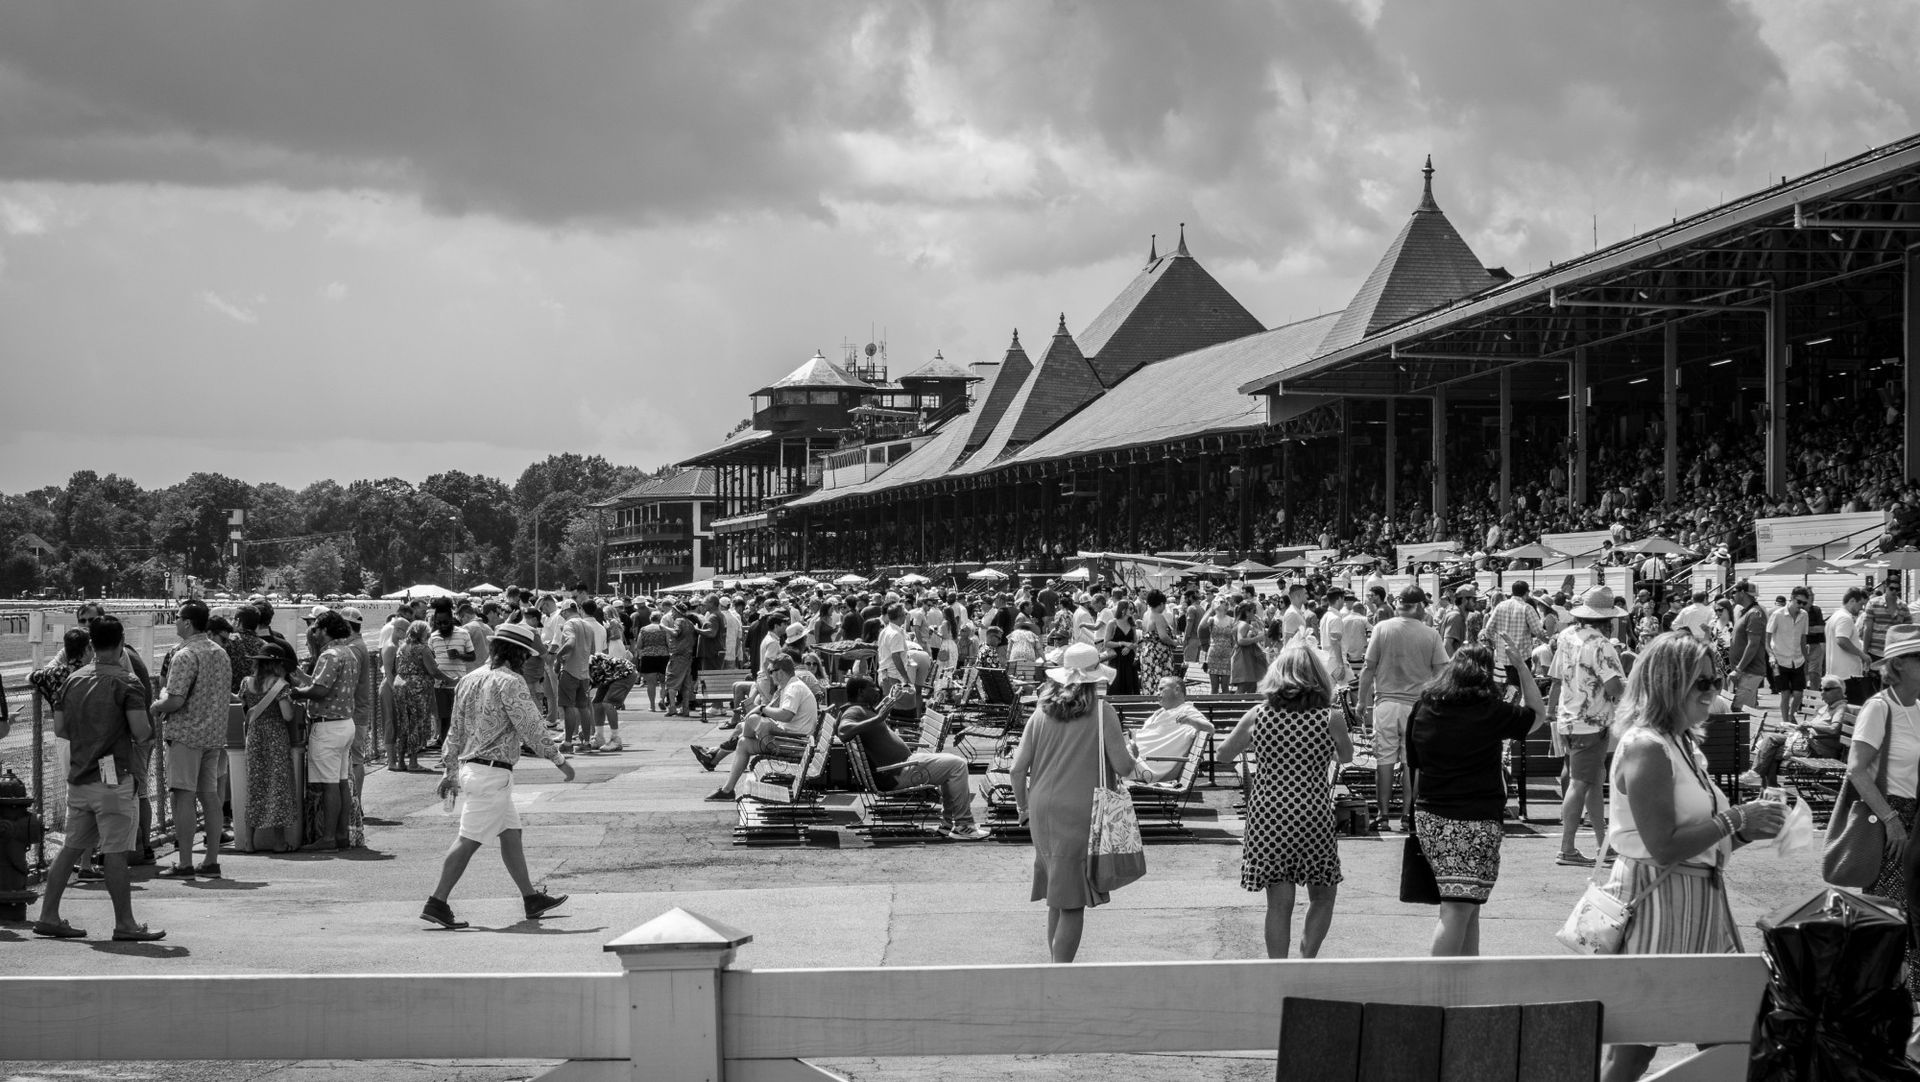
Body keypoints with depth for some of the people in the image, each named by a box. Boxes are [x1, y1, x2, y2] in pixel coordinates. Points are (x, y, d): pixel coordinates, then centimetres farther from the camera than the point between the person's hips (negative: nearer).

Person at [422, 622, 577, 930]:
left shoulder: (469, 679, 13)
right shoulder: (510, 682, -13)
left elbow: (456, 729, 17)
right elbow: (531, 728, -15)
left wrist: (451, 772, 23)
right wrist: (559, 760, -6)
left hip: (468, 767, 9)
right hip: (493, 771, -9)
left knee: (511, 833, 15)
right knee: (468, 840, -7)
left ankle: (531, 899, 21)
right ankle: (437, 903, -8)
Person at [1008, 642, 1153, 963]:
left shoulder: (1042, 711, 5)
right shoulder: (1101, 712, -7)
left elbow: (1019, 767, 5)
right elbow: (1122, 765, -7)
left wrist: (1023, 807, 20)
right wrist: (1141, 772, 16)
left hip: (1044, 810, 5)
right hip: (1082, 813, -5)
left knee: (1057, 896, 16)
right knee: (1073, 902, -2)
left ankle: (1056, 963, 21)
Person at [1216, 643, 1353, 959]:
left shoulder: (1257, 716, -3)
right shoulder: (1330, 719, -7)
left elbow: (1224, 753, 11)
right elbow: (1346, 757, 12)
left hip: (1267, 816, 2)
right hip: (1313, 816, -2)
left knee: (1279, 903, 6)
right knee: (1322, 897, 17)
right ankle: (1306, 960, 11)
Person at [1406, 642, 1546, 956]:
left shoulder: (1422, 709, 5)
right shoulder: (1490, 712, -8)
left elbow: (1411, 769, 13)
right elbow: (1538, 714, 10)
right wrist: (1521, 666, 15)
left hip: (1429, 818, 6)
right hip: (1474, 822, -6)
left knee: (1468, 906, 18)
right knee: (1457, 911, -8)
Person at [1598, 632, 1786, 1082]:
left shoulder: (1685, 744, 13)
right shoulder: (1645, 747, -15)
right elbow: (1664, 846, -22)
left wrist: (1746, 830, 7)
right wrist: (1736, 819, -14)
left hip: (1699, 901, 9)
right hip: (1656, 898, -9)